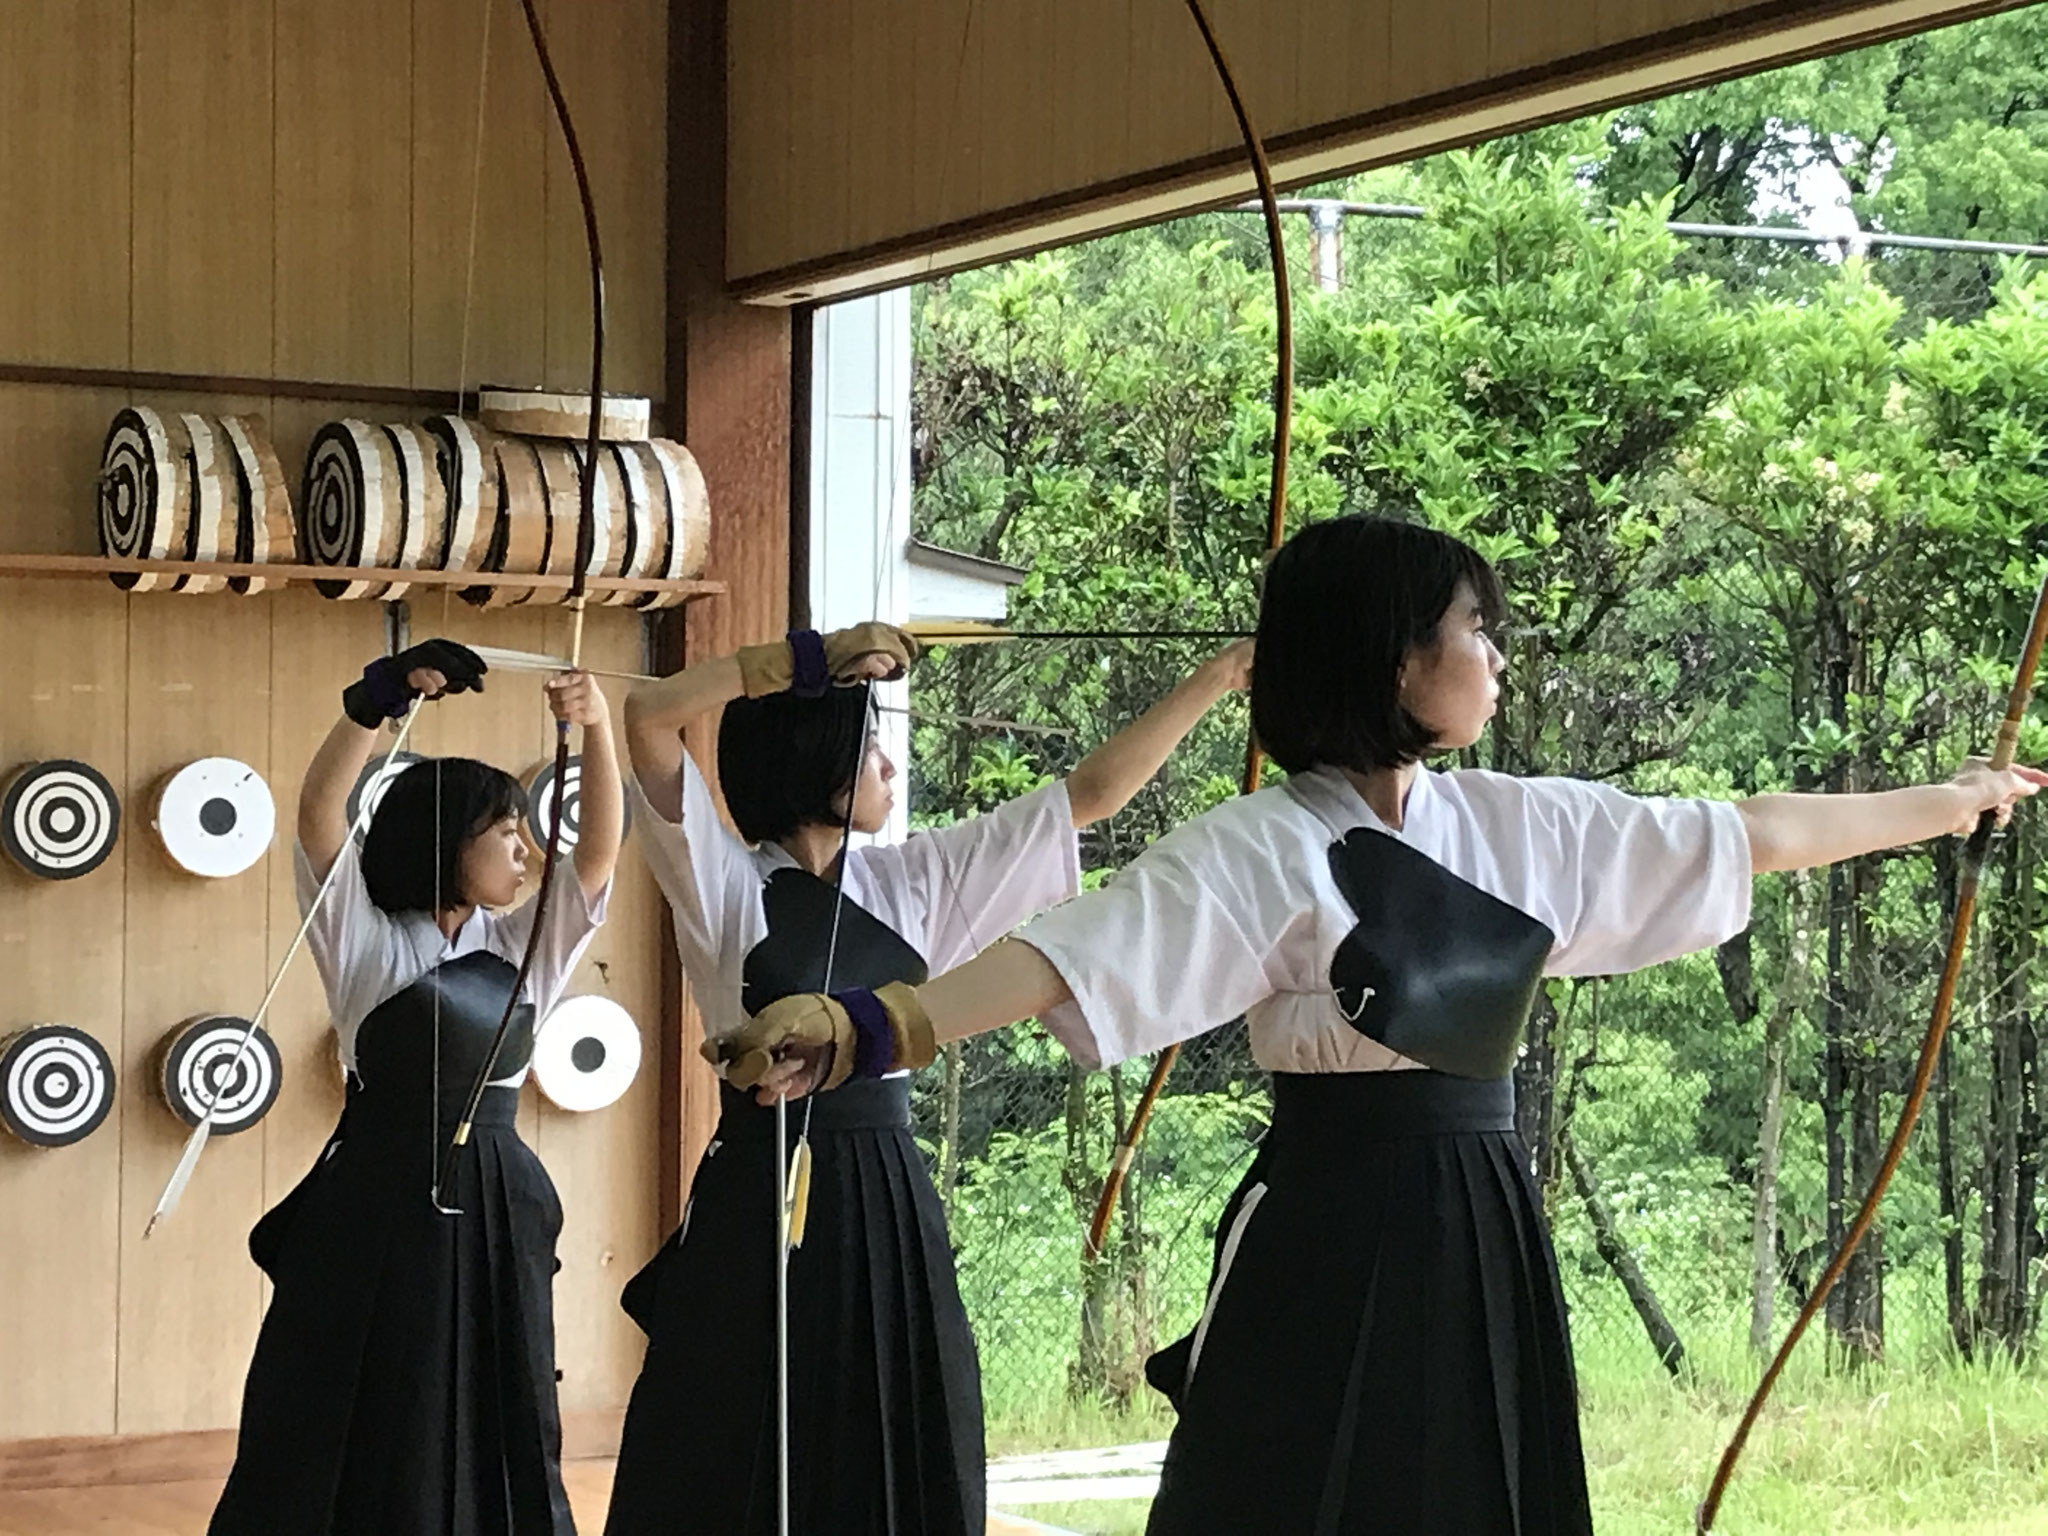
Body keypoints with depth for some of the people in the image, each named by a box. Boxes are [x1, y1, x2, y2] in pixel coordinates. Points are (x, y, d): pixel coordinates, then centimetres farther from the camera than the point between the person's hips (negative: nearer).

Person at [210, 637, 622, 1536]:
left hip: (495, 1210, 4)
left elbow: (601, 845, 2)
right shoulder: (367, 942, -1)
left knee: (494, 1438, 9)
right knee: (362, 1438, -1)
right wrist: (381, 698, -26)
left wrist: (595, 727, -13)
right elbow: (319, 810, -14)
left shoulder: (524, 948, 11)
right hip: (381, 1205, -4)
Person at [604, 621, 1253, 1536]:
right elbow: (647, 717, -18)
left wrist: (1218, 677, 10)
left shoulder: (912, 881, 10)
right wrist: (812, 658, -14)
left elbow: (1093, 792, 12)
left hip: (891, 1213, 5)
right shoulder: (725, 883, -3)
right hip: (764, 1201, -5)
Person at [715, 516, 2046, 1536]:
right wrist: (872, 1027, -39)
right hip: (1334, 1243, -6)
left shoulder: (1520, 825, 9)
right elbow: (1064, 958, -23)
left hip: (1485, 1241, 6)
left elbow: (1745, 835, 19)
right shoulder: (1267, 851, -11)